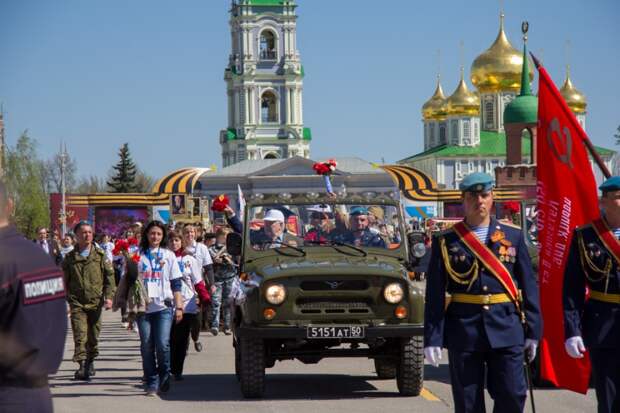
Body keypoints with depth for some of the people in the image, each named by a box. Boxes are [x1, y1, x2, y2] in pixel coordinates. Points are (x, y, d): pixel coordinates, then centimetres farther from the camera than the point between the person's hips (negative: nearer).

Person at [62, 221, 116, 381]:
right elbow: (64, 281, 9)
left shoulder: (100, 255, 4)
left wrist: (109, 296, -7)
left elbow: (109, 276, 3)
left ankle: (90, 362, 29)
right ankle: (82, 365, -17)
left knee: (93, 336, 10)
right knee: (80, 335, -13)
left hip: (95, 302, 1)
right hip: (77, 303, -1)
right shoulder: (70, 257, 4)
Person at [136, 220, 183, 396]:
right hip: (143, 307, 1)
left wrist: (179, 307, 3)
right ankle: (152, 384, 7)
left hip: (164, 306, -1)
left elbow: (176, 283, 9)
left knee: (162, 344, -12)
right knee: (147, 346, 0)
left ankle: (164, 377, 8)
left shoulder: (168, 255, 10)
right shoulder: (138, 255, 10)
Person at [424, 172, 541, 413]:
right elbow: (435, 295, 0)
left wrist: (533, 331, 2)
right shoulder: (446, 241, 2)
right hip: (463, 333, -1)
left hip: (506, 330, 1)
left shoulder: (513, 236, 7)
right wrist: (433, 338, -6)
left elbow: (529, 285, 7)